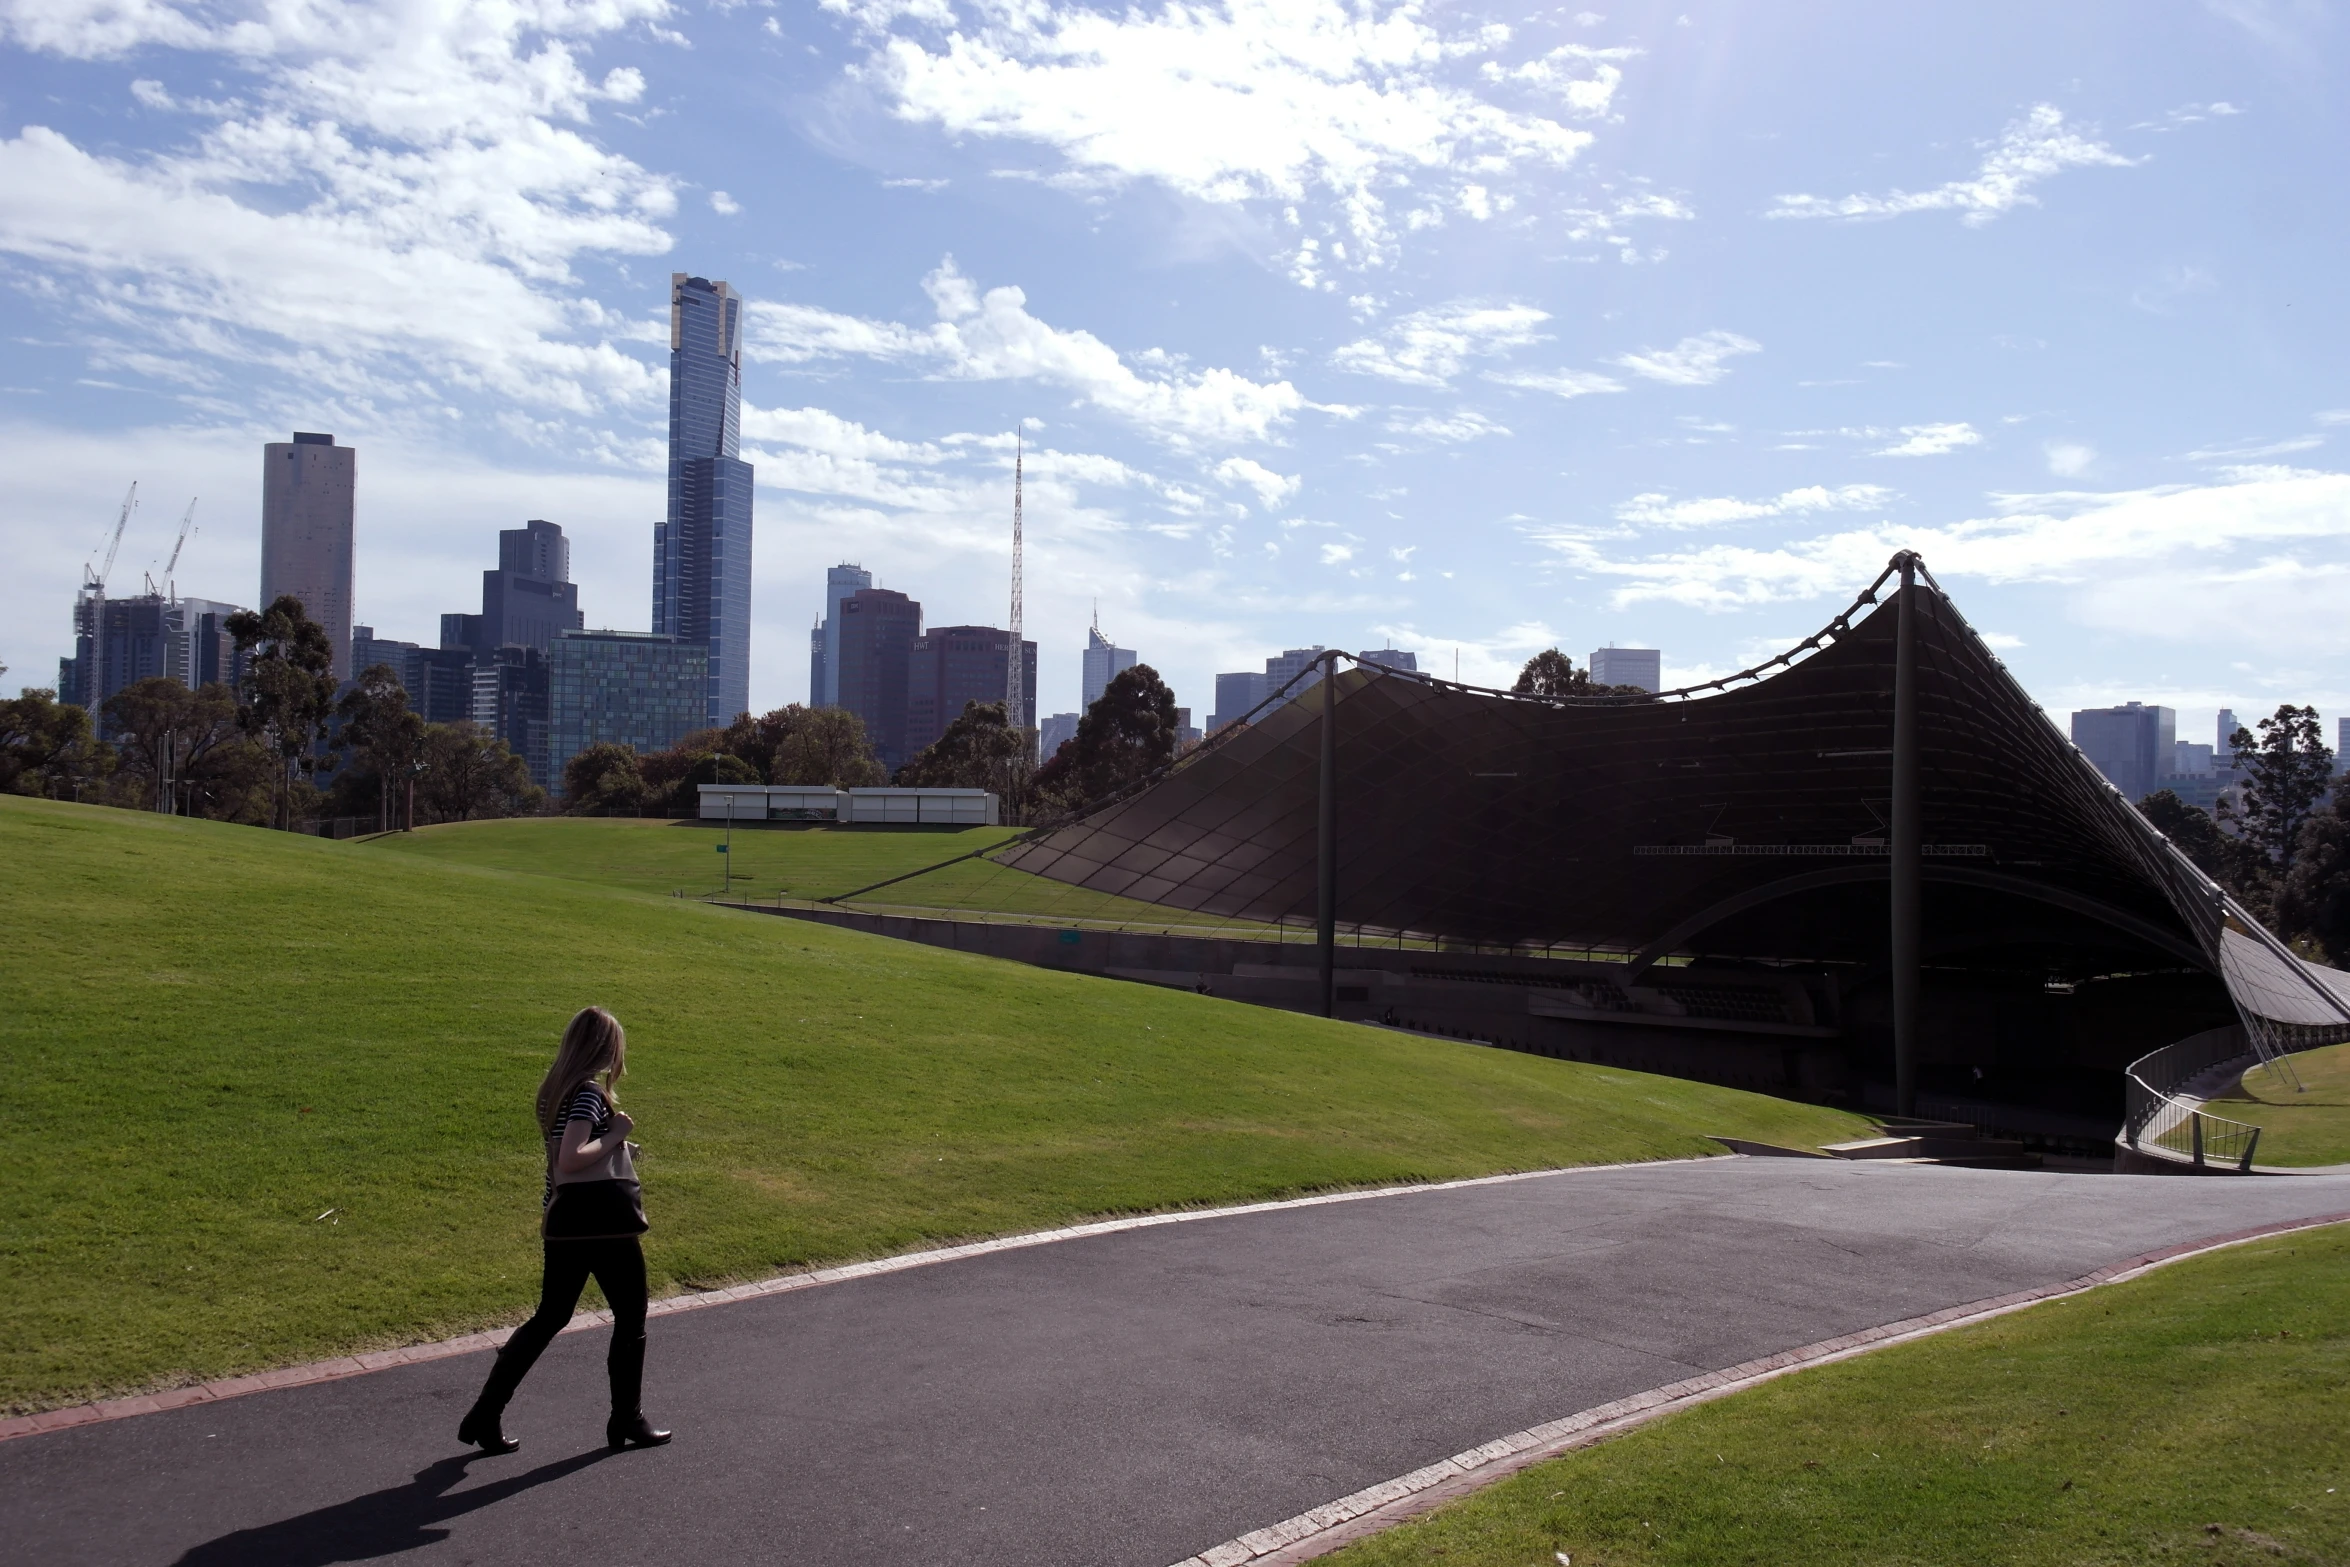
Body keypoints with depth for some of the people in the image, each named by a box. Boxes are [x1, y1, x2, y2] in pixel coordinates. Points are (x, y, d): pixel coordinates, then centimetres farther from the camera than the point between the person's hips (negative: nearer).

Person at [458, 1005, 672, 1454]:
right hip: (605, 1219, -8)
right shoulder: (591, 1093, -17)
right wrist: (614, 1136, -15)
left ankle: (484, 1417, 14)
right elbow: (570, 1159, -27)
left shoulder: (554, 1091, 10)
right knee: (630, 1319, 9)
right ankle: (627, 1422, 18)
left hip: (563, 1219, 8)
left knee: (550, 1316, 17)